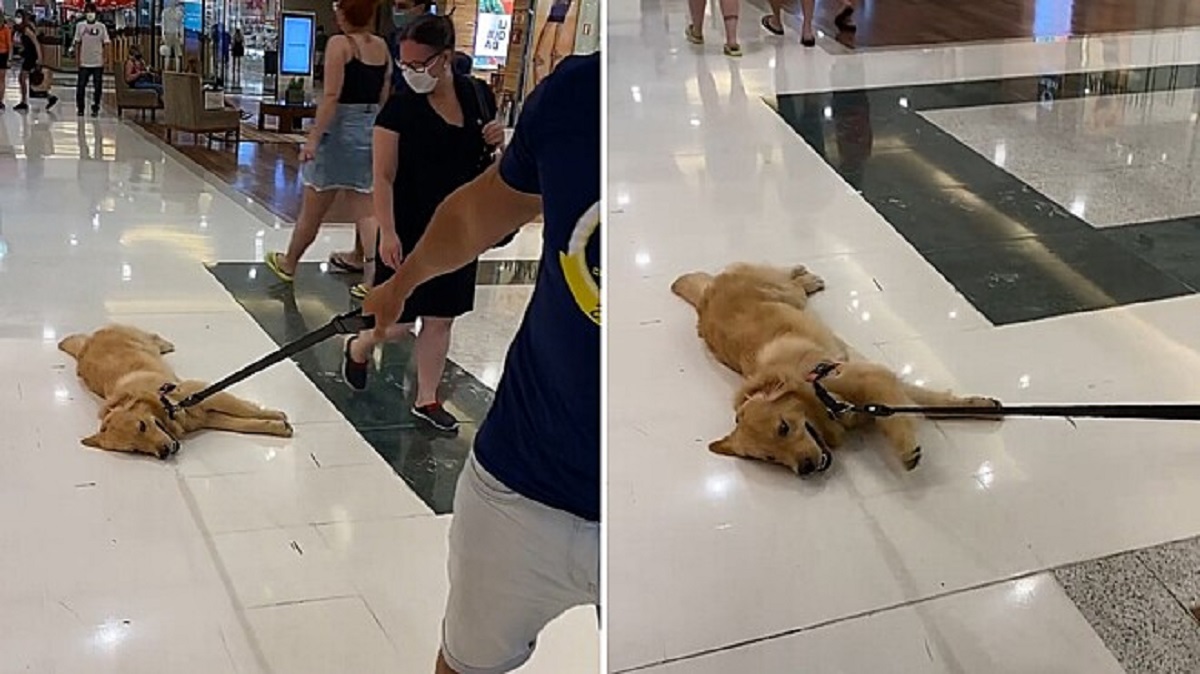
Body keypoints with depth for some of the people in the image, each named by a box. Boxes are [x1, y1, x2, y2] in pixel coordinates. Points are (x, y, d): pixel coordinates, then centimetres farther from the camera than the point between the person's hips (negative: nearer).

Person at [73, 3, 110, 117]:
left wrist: (104, 58, -7)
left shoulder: (101, 27, 2)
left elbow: (106, 43, 2)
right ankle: (80, 109, 12)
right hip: (84, 63, 0)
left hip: (98, 63, 0)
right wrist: (77, 59, 1)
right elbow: (77, 43, 8)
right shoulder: (80, 26, 5)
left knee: (98, 87, 2)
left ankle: (95, 109, 13)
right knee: (81, 86, 0)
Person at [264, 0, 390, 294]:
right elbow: (385, 97, 9)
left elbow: (332, 96, -18)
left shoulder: (339, 44, -12)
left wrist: (313, 137, -18)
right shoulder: (381, 47, 6)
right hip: (372, 129, 5)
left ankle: (288, 264, 29)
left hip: (340, 128, -5)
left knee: (312, 209, 11)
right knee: (366, 210, 7)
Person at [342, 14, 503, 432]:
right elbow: (384, 177, -14)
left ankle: (426, 399, 24)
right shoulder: (400, 109, -14)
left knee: (441, 317, 11)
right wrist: (387, 233, -22)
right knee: (401, 317, 2)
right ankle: (359, 348, 35)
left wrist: (496, 142, -9)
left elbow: (484, 159, 14)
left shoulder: (478, 95, 0)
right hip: (410, 231, -4)